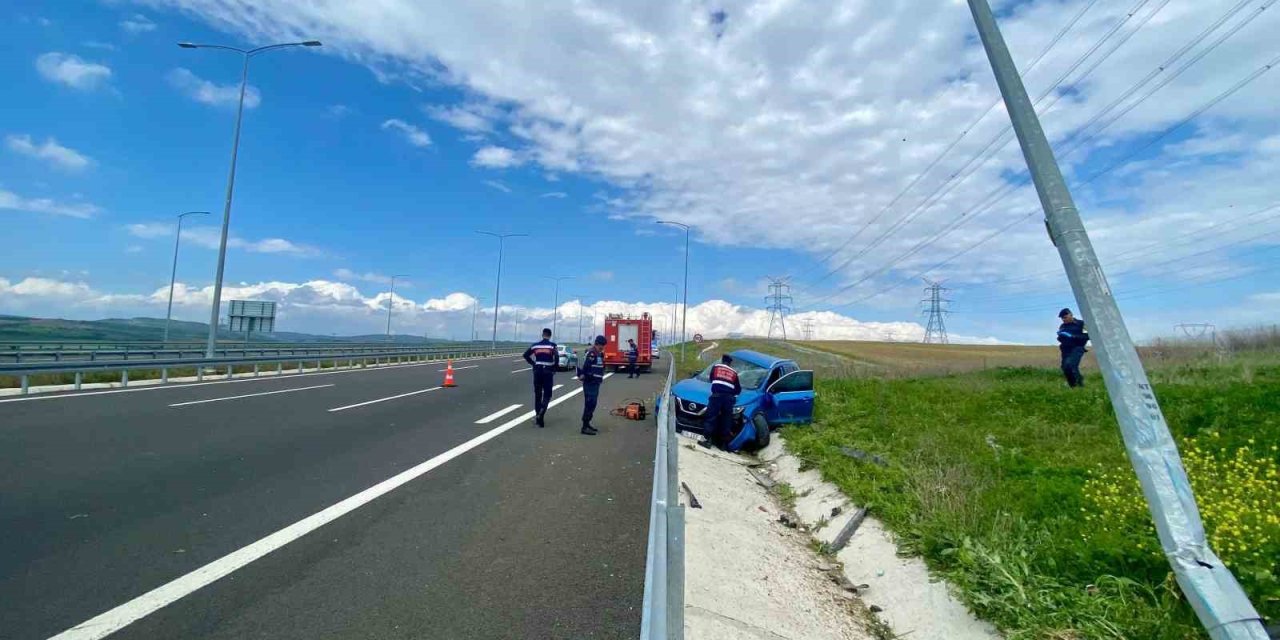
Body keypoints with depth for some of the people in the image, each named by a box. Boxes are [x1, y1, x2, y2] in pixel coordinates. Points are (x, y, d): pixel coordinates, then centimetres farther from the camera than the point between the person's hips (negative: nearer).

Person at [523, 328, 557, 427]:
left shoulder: (535, 345, 6)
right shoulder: (552, 345, -5)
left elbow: (526, 355, 4)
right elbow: (556, 358, -17)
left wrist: (533, 363, 11)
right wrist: (554, 369, -3)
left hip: (537, 371, 3)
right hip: (548, 372, -3)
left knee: (537, 394, 13)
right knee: (547, 394, 3)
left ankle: (538, 416, 17)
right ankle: (541, 413, -18)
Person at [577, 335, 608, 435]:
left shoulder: (600, 354, 14)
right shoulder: (591, 354, -16)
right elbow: (584, 367, -23)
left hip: (596, 383, 9)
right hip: (589, 383, -9)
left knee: (592, 404, 14)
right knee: (589, 404, -9)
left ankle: (587, 424, 23)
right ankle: (585, 427, -5)